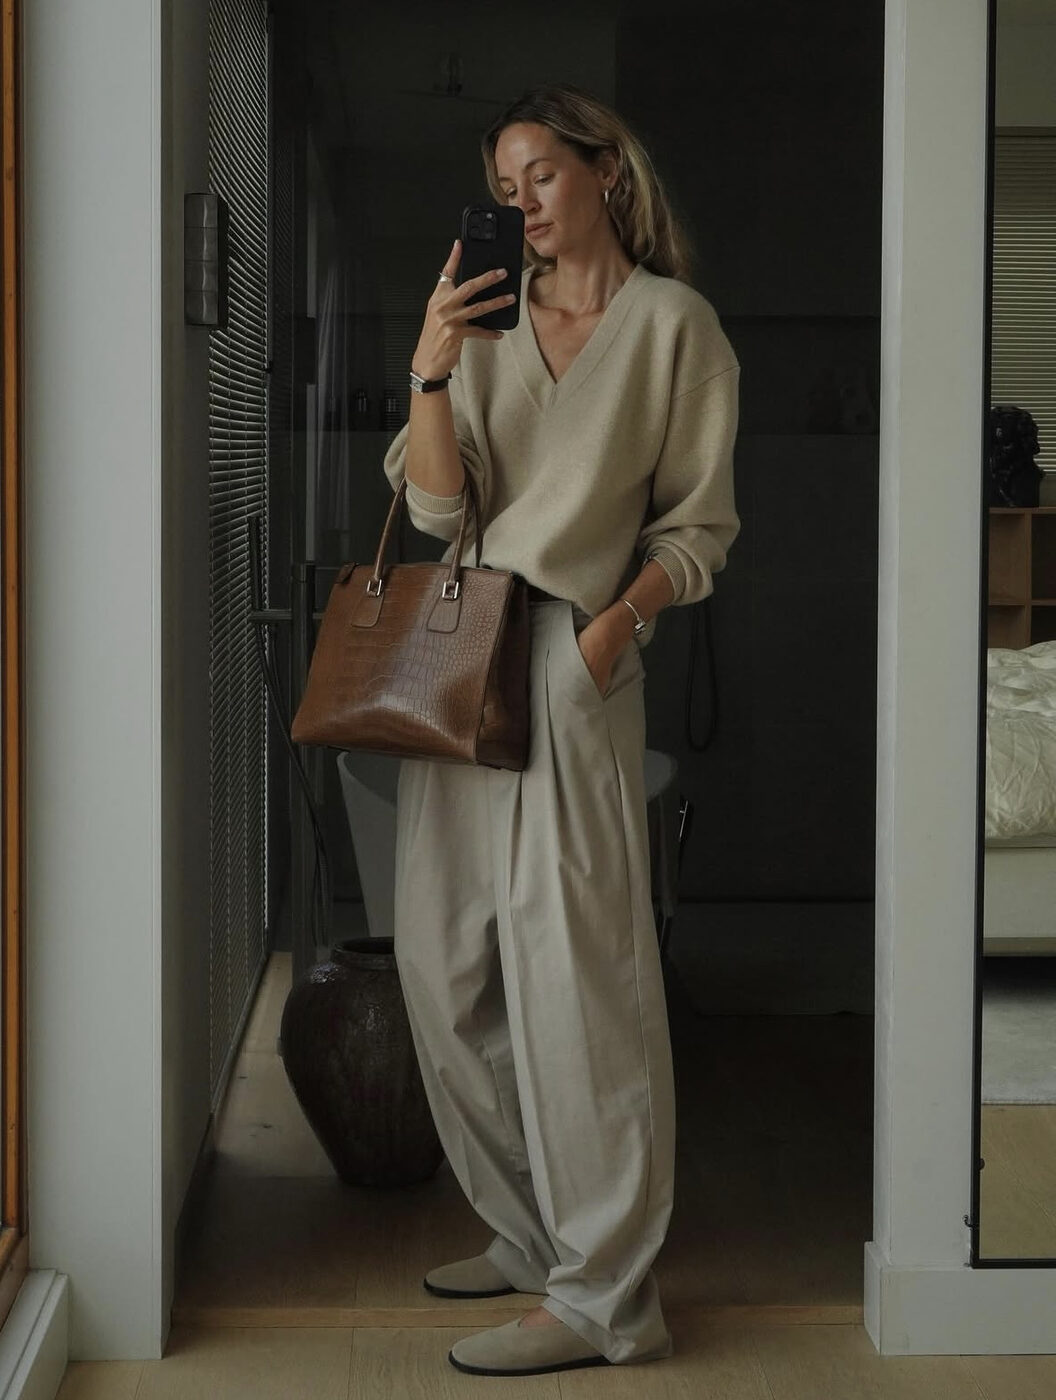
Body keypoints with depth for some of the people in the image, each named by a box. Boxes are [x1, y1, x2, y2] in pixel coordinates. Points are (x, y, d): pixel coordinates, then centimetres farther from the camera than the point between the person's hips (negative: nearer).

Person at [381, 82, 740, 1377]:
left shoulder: (671, 323, 3)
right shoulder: (493, 323, 16)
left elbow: (700, 524, 2)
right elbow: (438, 508, 5)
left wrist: (625, 614, -14)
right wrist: (429, 375, -9)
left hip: (572, 664, -6)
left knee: (571, 970, -8)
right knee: (447, 965, 6)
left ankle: (604, 1295, -2)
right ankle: (530, 1233, 20)